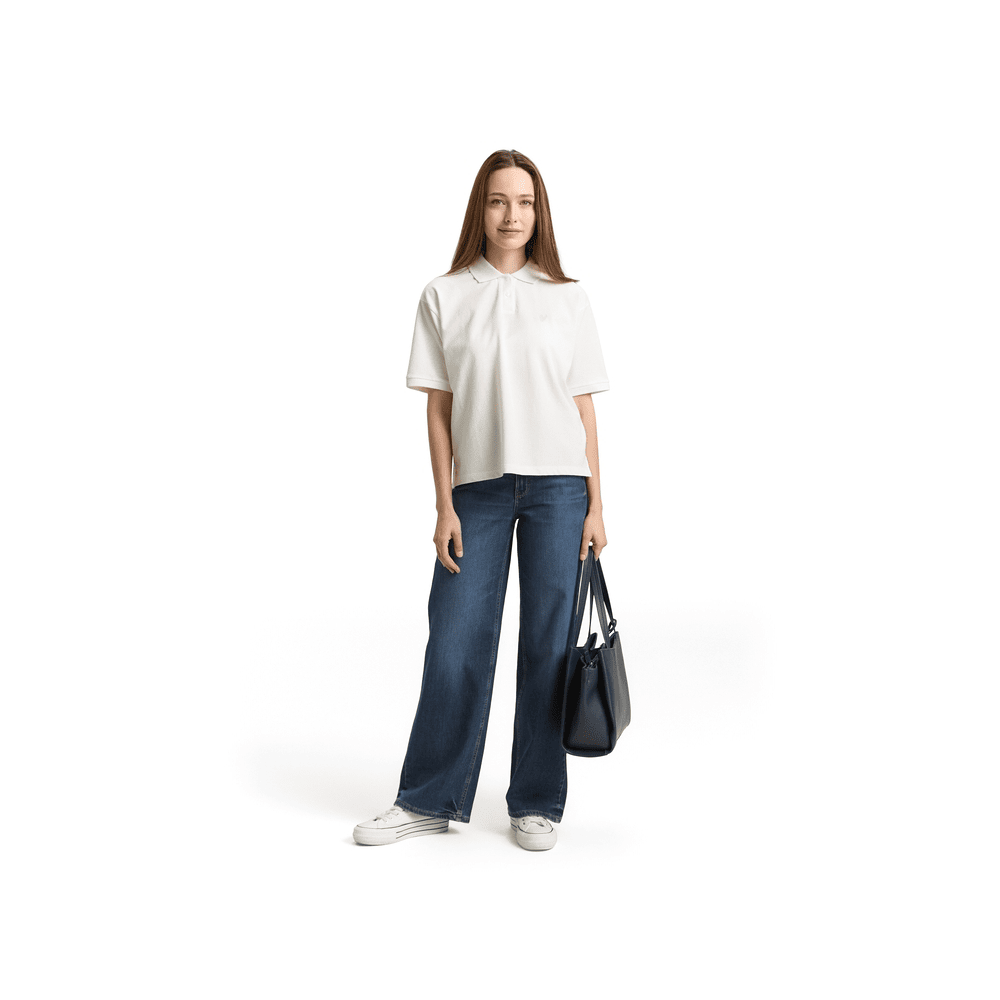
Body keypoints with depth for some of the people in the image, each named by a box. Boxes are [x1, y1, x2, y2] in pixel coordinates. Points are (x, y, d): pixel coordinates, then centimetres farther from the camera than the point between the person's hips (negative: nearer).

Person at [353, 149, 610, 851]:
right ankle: (430, 800, 16)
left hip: (557, 486, 0)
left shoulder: (568, 299, 7)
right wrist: (446, 506, -2)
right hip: (479, 486, 0)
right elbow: (438, 407, 4)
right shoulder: (444, 297, 5)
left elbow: (585, 407, 7)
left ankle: (537, 803, 18)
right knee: (455, 643, 1)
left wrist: (596, 505, 2)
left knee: (548, 644, 4)